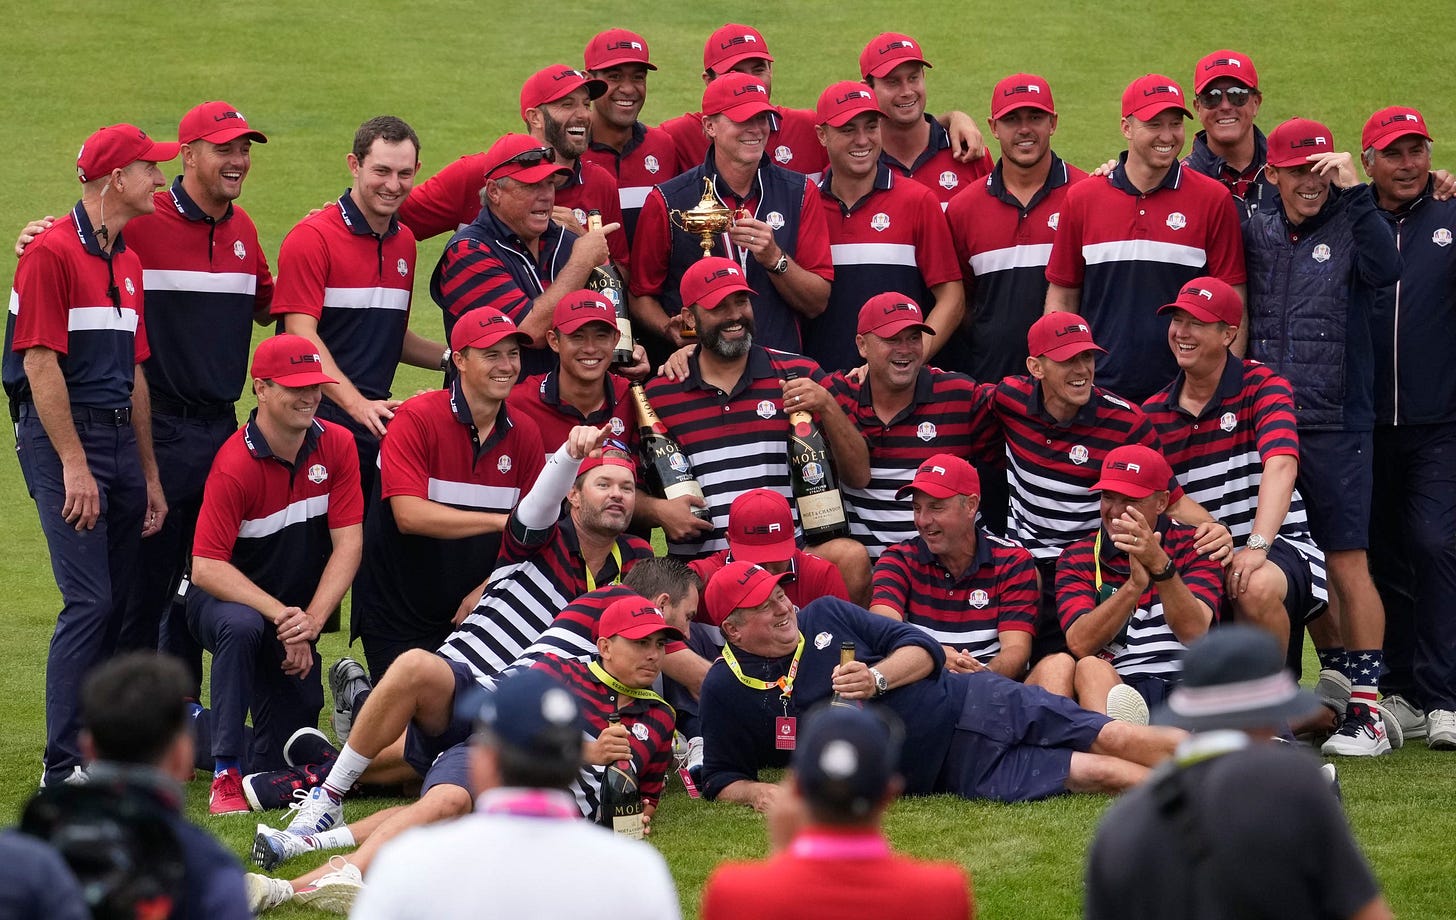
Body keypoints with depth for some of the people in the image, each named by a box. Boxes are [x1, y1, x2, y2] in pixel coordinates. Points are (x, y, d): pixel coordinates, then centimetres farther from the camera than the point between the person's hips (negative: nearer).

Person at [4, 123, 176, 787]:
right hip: (61, 436, -8)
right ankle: (64, 765, -11)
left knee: (117, 602, 7)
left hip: (120, 438, 8)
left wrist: (149, 476, 19)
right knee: (89, 599, -13)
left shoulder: (127, 262, 16)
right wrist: (74, 466, -19)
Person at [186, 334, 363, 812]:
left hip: (295, 609, 5)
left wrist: (311, 619, -26)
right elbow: (207, 568, -29)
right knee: (241, 626, -42)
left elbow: (348, 543, -13)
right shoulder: (235, 465, -25)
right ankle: (225, 774, -33)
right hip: (227, 597, -5)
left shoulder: (336, 446, -9)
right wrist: (280, 614, -37)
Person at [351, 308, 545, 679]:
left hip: (469, 611, 5)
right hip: (397, 616, -5)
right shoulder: (417, 418, -15)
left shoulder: (524, 434, 1)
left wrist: (486, 589, -13)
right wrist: (501, 521, -27)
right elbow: (409, 515, -26)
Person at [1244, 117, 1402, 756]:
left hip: (1336, 427, -4)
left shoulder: (1348, 230, 2)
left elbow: (1385, 269, -16)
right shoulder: (1254, 232, 13)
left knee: (1347, 566, -5)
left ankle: (1366, 711, -2)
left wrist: (1354, 190, -18)